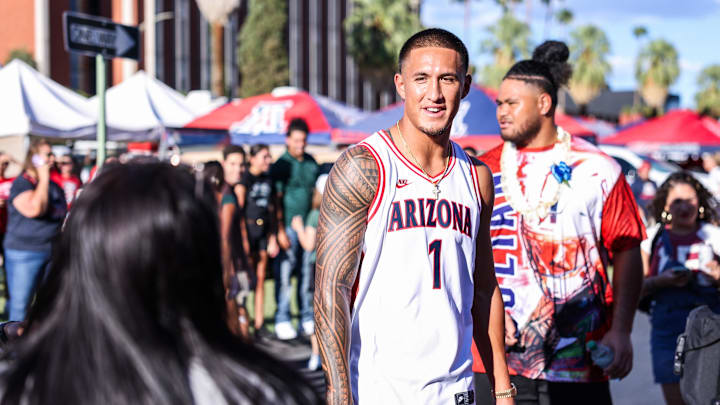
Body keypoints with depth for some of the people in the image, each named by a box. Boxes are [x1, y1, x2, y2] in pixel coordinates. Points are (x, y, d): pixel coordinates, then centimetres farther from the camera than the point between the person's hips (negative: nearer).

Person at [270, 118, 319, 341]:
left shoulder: (311, 162, 11)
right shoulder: (281, 165, -5)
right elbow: (276, 199, -8)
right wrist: (280, 230, -14)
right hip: (288, 226, -5)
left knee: (307, 272, 8)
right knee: (284, 273, -3)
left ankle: (307, 318, 15)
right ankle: (282, 320, 3)